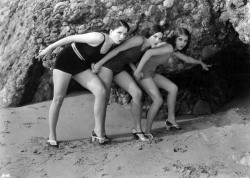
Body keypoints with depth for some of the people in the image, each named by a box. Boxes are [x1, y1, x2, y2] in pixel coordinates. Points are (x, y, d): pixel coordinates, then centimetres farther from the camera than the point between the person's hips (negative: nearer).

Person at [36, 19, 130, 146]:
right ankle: (52, 135, 12)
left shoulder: (113, 46, -3)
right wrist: (49, 48, -14)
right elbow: (72, 38, -19)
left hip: (81, 67, 6)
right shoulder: (99, 38, -26)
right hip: (65, 61, -6)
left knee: (101, 92, -14)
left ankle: (99, 131, -5)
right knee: (58, 98, -4)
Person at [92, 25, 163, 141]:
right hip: (107, 64, -7)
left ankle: (137, 130, -6)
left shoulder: (148, 48, 4)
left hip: (119, 69, 7)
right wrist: (99, 63, -20)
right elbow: (118, 49, -20)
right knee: (104, 98, -12)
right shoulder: (139, 40, -20)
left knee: (137, 93, -11)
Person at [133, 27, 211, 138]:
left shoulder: (175, 52, 12)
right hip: (142, 72, -10)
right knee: (158, 100, -15)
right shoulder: (169, 47, -19)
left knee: (173, 88, 9)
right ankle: (147, 131, -5)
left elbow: (187, 59, 32)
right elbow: (149, 52, -31)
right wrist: (138, 69, -34)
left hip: (151, 72, 10)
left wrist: (201, 63, 45)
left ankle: (171, 119, 15)